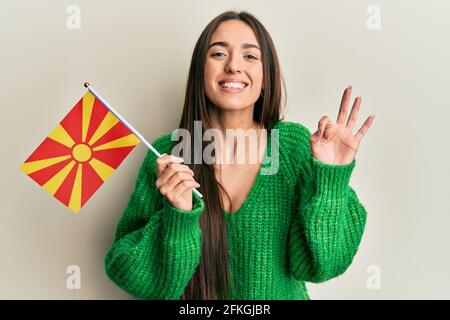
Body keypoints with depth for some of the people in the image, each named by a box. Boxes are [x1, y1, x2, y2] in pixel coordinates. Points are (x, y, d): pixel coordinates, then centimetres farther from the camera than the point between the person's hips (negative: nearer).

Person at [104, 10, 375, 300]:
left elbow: (314, 264, -14)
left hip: (282, 295, 1)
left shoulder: (295, 144, -13)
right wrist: (177, 218, -28)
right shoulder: (165, 156, -15)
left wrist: (331, 180, -25)